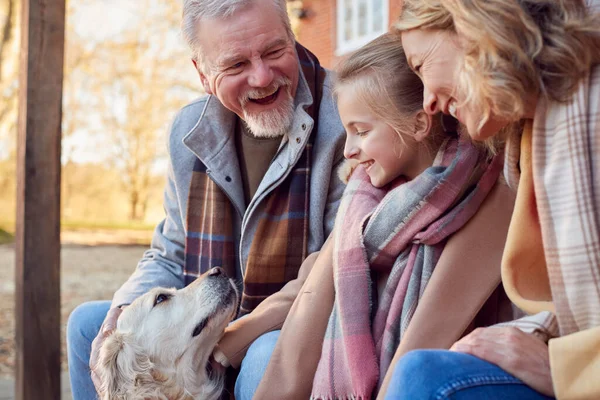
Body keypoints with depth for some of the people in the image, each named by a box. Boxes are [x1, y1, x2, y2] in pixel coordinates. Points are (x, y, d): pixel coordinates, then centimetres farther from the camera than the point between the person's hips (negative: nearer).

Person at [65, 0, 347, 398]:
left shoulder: (346, 121, -19)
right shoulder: (191, 131, 3)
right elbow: (170, 258, 12)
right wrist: (123, 316, -8)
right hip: (219, 325, 7)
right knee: (88, 324, 11)